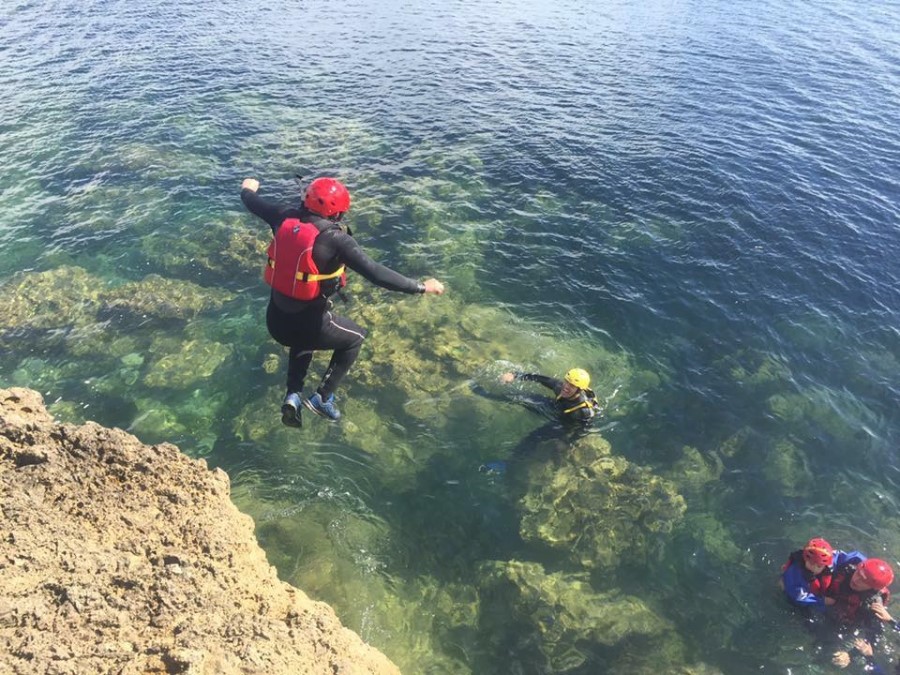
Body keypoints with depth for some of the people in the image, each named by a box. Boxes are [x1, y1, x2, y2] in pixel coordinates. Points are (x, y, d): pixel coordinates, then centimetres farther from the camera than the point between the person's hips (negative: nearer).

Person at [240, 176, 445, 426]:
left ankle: (293, 395, 27)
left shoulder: (285, 218, -5)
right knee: (355, 337, 25)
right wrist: (421, 287, -17)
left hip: (275, 320, 6)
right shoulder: (336, 239, -21)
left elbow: (253, 202, 15)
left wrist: (248, 189, 39)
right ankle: (322, 398, 22)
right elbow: (376, 274, -25)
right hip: (307, 326, -6)